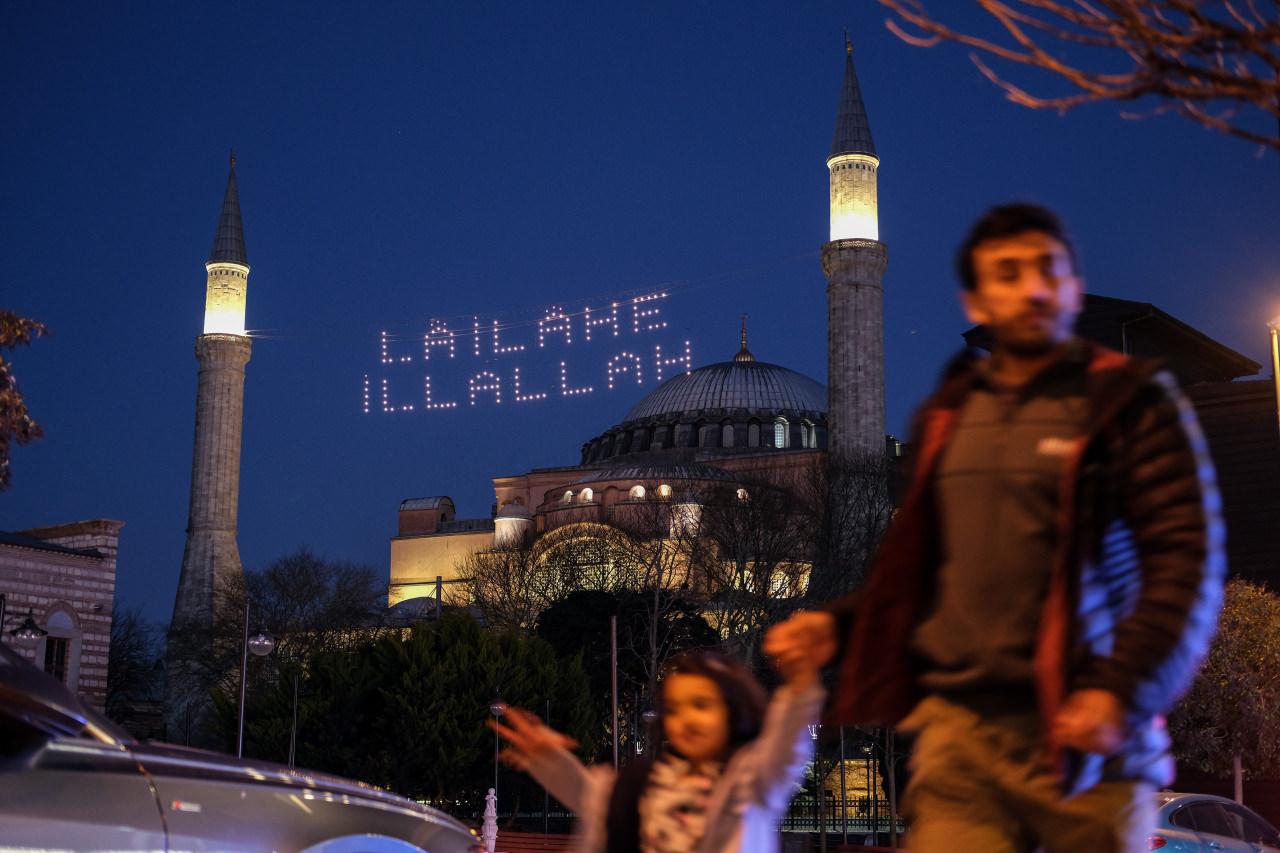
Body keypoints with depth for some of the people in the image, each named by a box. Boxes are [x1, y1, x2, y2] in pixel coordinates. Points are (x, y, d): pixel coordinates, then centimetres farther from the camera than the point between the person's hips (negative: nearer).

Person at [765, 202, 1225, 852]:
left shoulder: (1130, 402, 0)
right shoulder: (945, 415, 16)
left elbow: (1187, 562, -7)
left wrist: (1125, 689, -19)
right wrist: (839, 626, 11)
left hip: (1081, 732, -3)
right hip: (957, 734, 3)